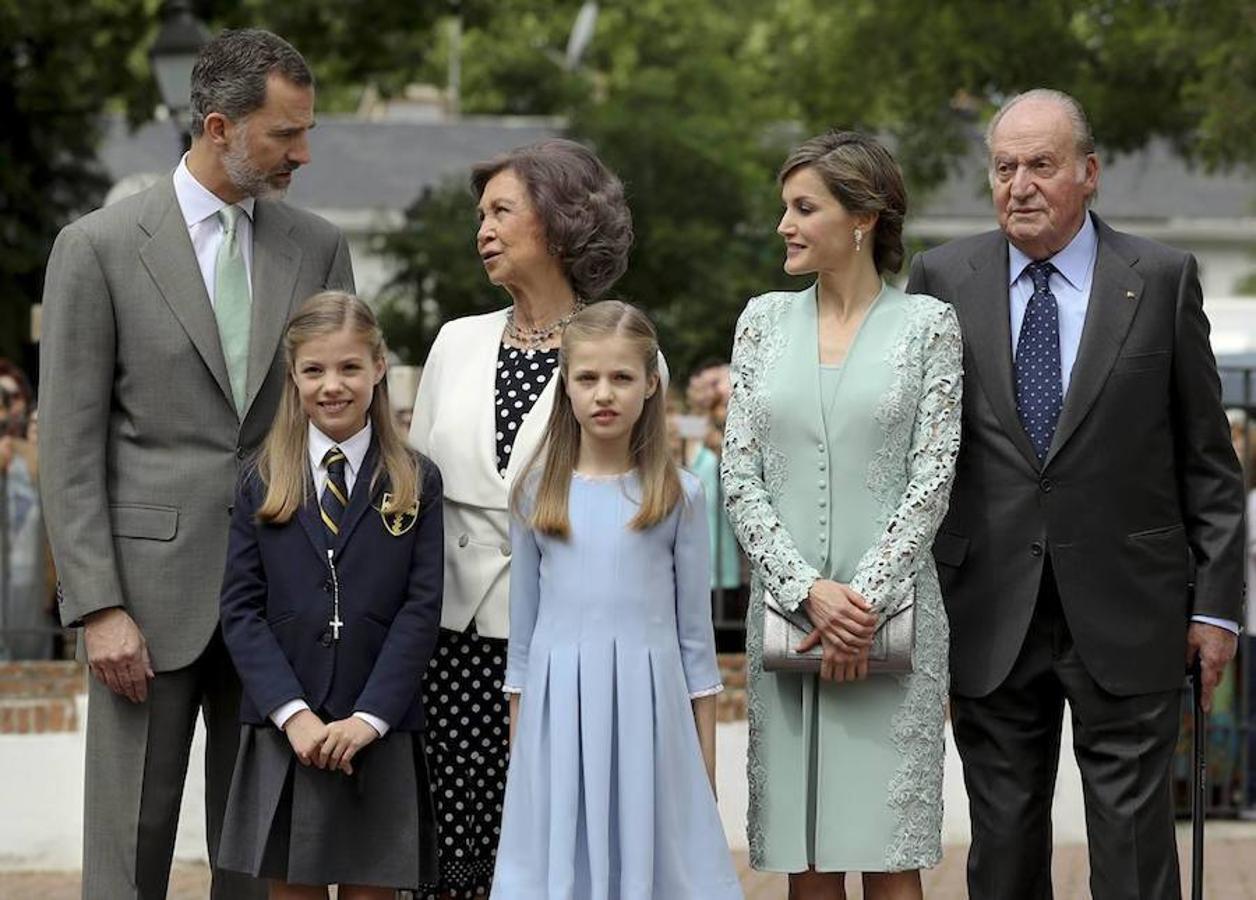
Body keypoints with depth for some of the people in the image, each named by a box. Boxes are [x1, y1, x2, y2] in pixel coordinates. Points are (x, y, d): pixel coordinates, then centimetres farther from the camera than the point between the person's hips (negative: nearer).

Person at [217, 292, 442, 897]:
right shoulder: (262, 484, 7)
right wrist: (293, 712, -12)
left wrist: (369, 717, -12)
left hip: (380, 735, -1)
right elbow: (240, 609, 0)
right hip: (282, 734, 1)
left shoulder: (416, 484, 5)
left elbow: (421, 609, -2)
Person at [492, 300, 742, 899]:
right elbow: (523, 626, 11)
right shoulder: (536, 493, 6)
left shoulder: (680, 496, 3)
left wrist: (706, 763, 5)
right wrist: (516, 750, 10)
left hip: (647, 708, -1)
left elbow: (694, 631, 6)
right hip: (558, 706, 1)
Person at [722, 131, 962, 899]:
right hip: (787, 609, 3)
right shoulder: (766, 320, 11)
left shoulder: (927, 324, 2)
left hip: (891, 612, -3)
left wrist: (867, 599, -13)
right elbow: (740, 477, 5)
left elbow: (932, 480, -3)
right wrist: (808, 590, -8)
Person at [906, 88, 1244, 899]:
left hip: (1126, 615, -2)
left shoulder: (1162, 279, 2)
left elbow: (1208, 458, 4)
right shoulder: (943, 279, 5)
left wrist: (1216, 602, 0)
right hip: (991, 618, 2)